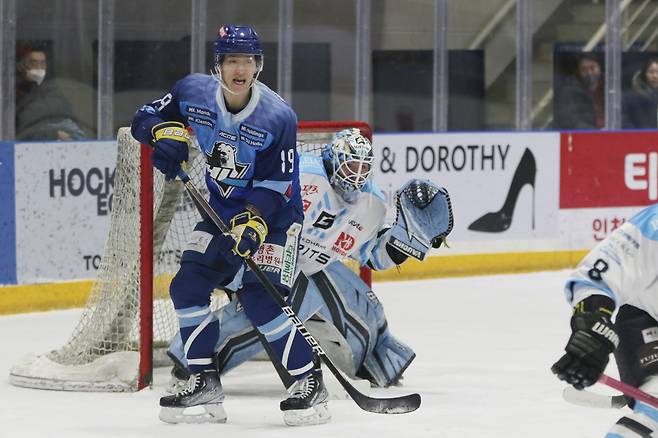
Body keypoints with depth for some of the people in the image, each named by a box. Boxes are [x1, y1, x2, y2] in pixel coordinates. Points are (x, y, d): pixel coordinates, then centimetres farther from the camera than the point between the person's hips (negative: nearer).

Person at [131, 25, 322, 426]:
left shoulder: (278, 117, -22)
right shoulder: (194, 92, -9)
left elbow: (276, 186, -21)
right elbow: (146, 118, 1)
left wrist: (253, 224, -34)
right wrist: (167, 134, -21)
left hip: (273, 214, -6)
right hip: (221, 209, 6)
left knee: (259, 300, -19)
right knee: (188, 287, -3)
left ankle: (311, 384, -8)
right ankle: (206, 385, 8)